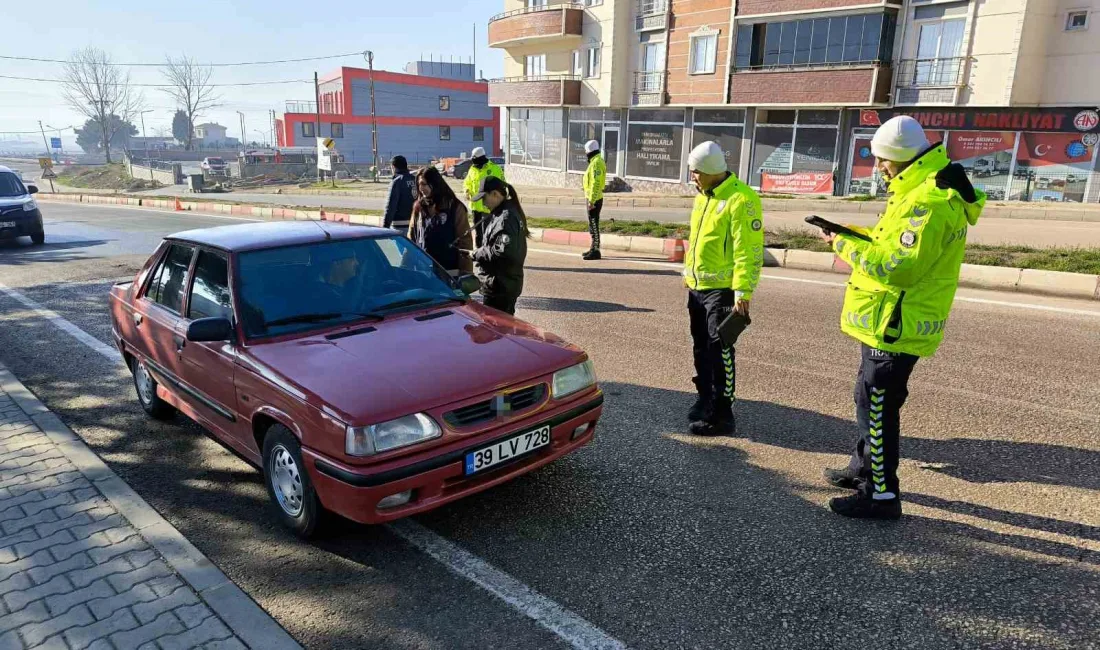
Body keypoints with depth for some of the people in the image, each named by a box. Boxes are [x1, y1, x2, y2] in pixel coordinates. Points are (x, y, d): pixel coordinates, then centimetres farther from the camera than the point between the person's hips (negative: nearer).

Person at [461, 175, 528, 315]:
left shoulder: (506, 217, -18)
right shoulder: (500, 213, 15)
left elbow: (504, 250, -27)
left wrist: (476, 254, -16)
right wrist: (478, 253, 7)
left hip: (500, 286, -10)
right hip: (506, 283, 10)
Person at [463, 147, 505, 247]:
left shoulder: (495, 169, -9)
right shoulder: (473, 169, 10)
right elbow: (467, 182, 21)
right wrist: (467, 191, 1)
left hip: (488, 206, -7)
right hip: (475, 205, 7)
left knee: (486, 230, -8)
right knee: (477, 228, 17)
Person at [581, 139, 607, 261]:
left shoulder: (596, 163, -18)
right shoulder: (597, 161, 15)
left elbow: (596, 183, -24)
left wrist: (591, 201, -25)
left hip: (594, 200, -10)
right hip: (594, 199, 10)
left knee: (593, 225, -6)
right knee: (592, 225, 16)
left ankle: (595, 251, -2)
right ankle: (594, 249, 25)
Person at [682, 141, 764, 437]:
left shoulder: (741, 199, -15)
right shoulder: (703, 196, 13)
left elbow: (750, 251, -19)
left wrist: (743, 293, -23)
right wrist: (689, 274, 21)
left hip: (722, 290, -8)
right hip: (697, 288, 8)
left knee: (719, 353, -4)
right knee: (701, 348, 16)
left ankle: (722, 415, 3)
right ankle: (705, 399, 30)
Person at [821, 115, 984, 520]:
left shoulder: (930, 200, -22)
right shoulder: (924, 190, 13)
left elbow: (900, 266, -28)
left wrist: (847, 247, -18)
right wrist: (857, 234, 6)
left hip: (896, 324, -11)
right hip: (890, 319, 11)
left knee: (877, 407, -3)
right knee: (871, 399, 22)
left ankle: (881, 495, 8)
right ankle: (864, 467, 37)